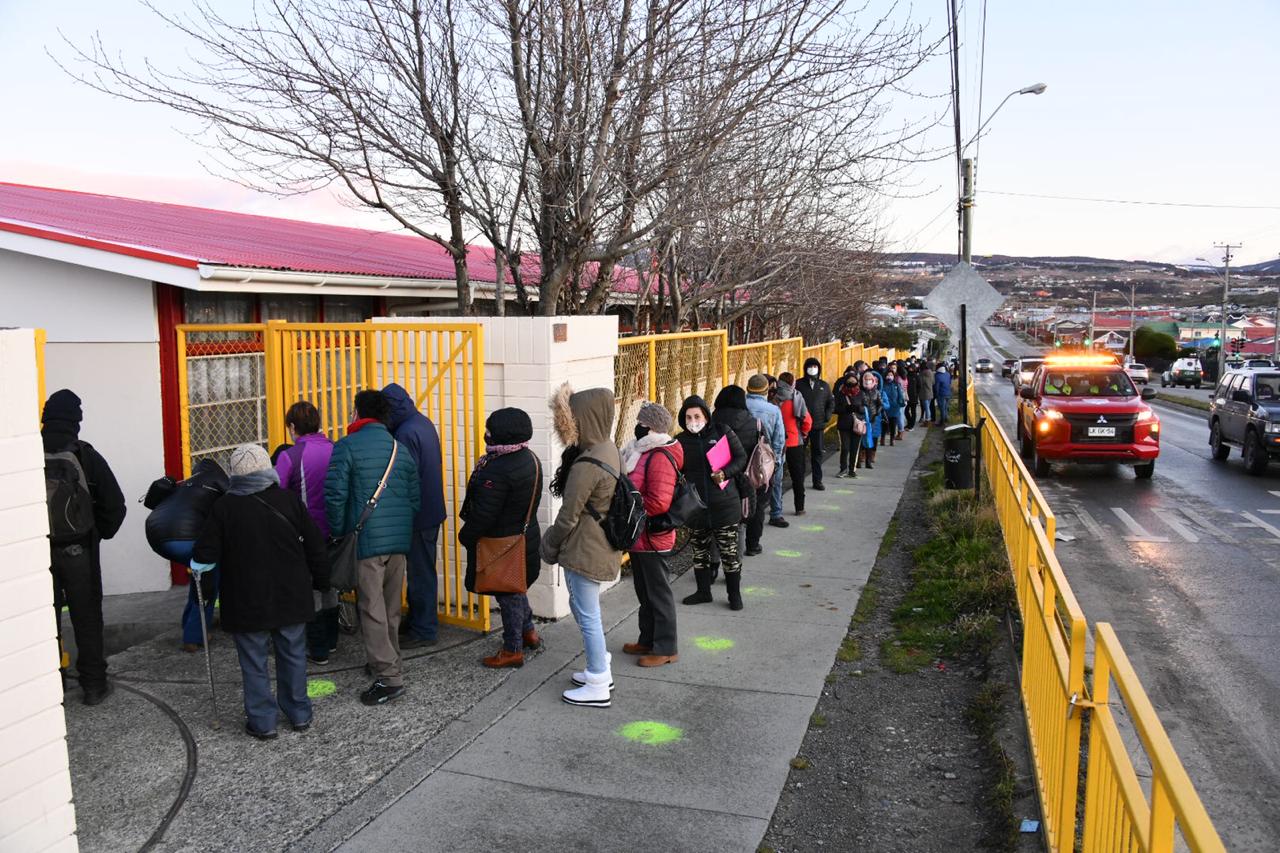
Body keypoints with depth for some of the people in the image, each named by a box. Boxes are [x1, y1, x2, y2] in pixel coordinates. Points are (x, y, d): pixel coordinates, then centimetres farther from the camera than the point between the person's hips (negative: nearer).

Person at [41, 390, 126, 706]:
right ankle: (93, 685, 15)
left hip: (38, 549, 2)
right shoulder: (85, 455, -10)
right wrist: (99, 534, 7)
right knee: (86, 617, 10)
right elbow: (114, 504, -10)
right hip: (78, 550, -1)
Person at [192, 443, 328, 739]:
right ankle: (299, 714, 25)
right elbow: (315, 546, 1)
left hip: (247, 603, -2)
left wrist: (197, 565, 15)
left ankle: (262, 721, 15)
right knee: (293, 656, 15)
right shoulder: (290, 500, -4)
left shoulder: (224, 507, -10)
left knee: (254, 663, 9)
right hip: (290, 599, 2)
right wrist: (321, 581, 13)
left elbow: (204, 557, -8)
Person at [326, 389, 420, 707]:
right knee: (391, 606, 17)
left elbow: (335, 494, -12)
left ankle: (389, 677, -4)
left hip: (366, 540, -6)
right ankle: (389, 660, 31)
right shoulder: (401, 449, 12)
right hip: (400, 540, 6)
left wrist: (338, 532, -2)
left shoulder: (346, 446, -6)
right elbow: (415, 497, 13)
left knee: (372, 608, -2)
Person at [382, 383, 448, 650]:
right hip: (431, 510, 10)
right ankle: (417, 620, 30)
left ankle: (424, 630, 9)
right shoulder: (423, 423, 10)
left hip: (417, 515, -10)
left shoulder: (406, 432, -21)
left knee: (420, 572, 0)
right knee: (420, 570, 18)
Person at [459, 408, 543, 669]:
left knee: (508, 594, 4)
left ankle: (512, 651, 16)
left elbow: (483, 514, -24)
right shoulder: (531, 459, 2)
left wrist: (466, 536, -8)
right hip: (527, 536, 9)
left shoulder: (498, 470, -28)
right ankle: (529, 632, 37)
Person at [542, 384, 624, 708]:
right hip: (602, 546, 9)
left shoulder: (586, 465, -25)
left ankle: (598, 687, 16)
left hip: (584, 549, -9)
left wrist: (549, 546, -1)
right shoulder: (609, 450, 3)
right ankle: (600, 669, 36)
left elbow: (568, 516, -18)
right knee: (582, 607, 24)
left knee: (587, 615, 4)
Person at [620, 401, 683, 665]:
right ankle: (648, 639, 34)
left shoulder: (661, 458, -22)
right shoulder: (643, 452, 10)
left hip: (652, 538, -10)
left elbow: (658, 503, -30)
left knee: (658, 593, 2)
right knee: (644, 591, 20)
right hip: (639, 536, 10)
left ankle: (666, 649, 14)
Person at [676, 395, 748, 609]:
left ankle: (734, 594, 19)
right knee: (699, 552, 14)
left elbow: (741, 458, -1)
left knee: (729, 552, 4)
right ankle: (703, 591, 30)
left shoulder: (723, 433, -4)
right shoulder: (681, 440, 3)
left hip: (724, 505, -3)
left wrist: (725, 472, -18)